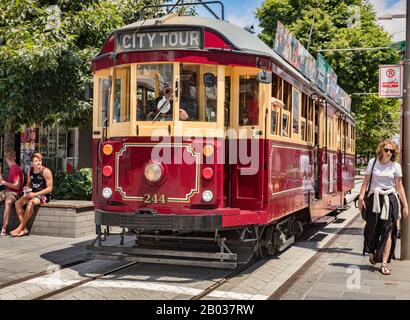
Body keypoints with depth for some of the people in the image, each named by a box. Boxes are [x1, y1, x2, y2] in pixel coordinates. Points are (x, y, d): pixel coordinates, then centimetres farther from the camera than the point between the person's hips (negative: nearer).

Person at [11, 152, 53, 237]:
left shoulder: (46, 171, -12)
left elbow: (49, 188, -14)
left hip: (43, 195, -7)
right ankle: (24, 229, -20)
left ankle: (20, 227, -25)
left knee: (31, 203, -35)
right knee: (18, 203, -18)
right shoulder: (30, 171, 7)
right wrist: (26, 189, -4)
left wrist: (35, 194, -19)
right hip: (32, 194, 7)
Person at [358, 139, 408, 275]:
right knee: (372, 228, 8)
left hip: (391, 199, 0)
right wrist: (361, 197, -11)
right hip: (374, 199, 0)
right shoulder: (373, 162, 2)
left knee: (388, 231, -7)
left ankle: (384, 263, -7)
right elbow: (366, 181, 2)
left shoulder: (395, 166, 2)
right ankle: (372, 253, 36)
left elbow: (399, 186, 4)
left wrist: (405, 205, 1)